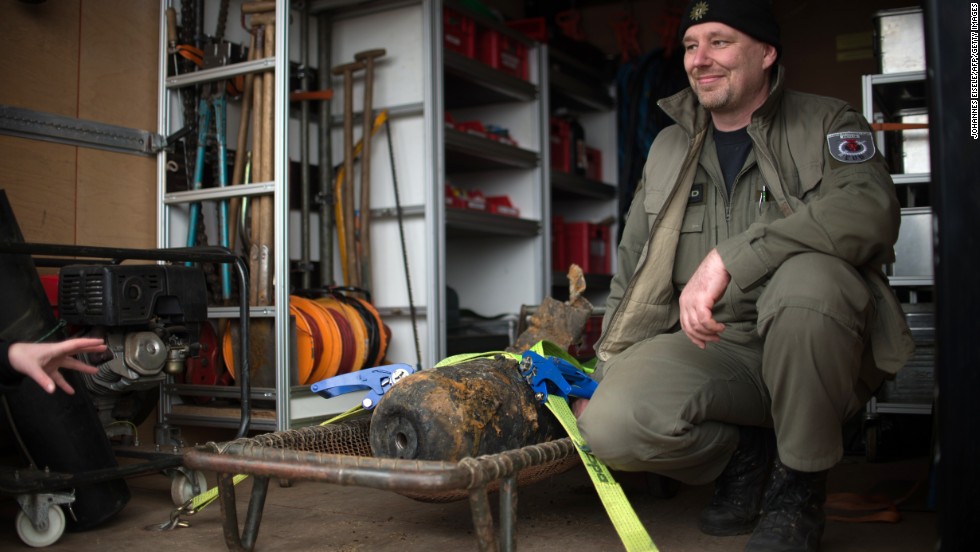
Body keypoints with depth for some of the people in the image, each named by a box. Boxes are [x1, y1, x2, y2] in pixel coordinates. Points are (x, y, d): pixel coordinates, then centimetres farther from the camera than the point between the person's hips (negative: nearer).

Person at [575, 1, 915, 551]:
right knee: (613, 421, -26)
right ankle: (745, 454, 7)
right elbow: (633, 266, 18)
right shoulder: (669, 147, 16)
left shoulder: (827, 123, 2)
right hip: (710, 348, 3)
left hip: (816, 356, -2)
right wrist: (606, 374, 9)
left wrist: (727, 257, -30)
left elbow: (870, 208, -22)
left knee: (807, 274, -36)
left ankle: (799, 484, -12)